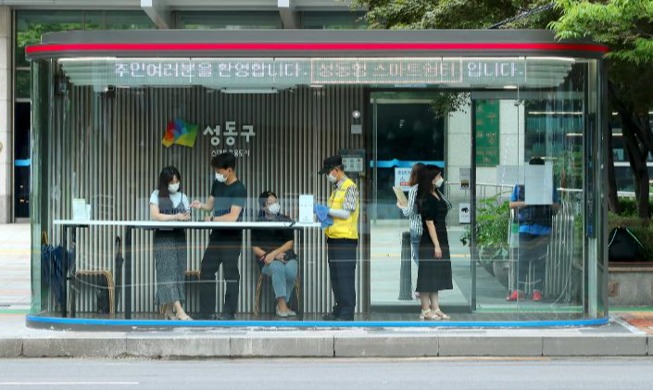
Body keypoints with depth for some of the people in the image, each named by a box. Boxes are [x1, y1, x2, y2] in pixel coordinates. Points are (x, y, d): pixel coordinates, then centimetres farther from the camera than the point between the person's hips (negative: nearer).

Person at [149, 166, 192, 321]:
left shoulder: (182, 197, 13)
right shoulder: (157, 195, 3)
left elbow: (187, 217, 7)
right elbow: (155, 215, -9)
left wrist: (186, 218, -17)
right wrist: (176, 217, -14)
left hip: (179, 237, 4)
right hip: (163, 237, -4)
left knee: (178, 272, 0)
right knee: (168, 271, -13)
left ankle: (168, 310, 7)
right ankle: (179, 310, -21)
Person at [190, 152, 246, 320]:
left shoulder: (238, 189, -14)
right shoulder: (217, 184, 10)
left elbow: (233, 216, -20)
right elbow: (211, 204, 17)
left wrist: (212, 219, -11)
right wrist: (201, 205, -4)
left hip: (231, 238, -8)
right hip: (216, 236, 8)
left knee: (230, 274, -1)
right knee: (206, 271, 8)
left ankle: (229, 312, 6)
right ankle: (206, 312, 14)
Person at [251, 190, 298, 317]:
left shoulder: (286, 220, 13)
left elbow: (290, 243, 2)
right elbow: (255, 248, 4)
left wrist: (274, 253, -13)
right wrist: (268, 256, -13)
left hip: (287, 256, 1)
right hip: (266, 260, -1)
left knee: (291, 270, -33)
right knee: (278, 267, -36)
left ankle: (282, 305, -19)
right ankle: (282, 305, -35)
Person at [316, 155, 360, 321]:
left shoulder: (350, 187, -9)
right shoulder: (336, 188, 17)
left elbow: (346, 213, -15)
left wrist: (326, 210, -10)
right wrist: (324, 215, 2)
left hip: (345, 239, -9)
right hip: (334, 238, 9)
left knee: (345, 277, -6)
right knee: (335, 276, 12)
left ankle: (347, 313, -3)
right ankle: (339, 309, 19)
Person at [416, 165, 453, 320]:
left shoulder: (437, 194, 11)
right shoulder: (427, 199, -15)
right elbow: (429, 222, -18)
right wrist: (436, 245, -19)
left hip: (440, 240, 9)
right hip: (429, 243, -9)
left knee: (437, 276, 12)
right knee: (428, 275, -3)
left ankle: (435, 308, 17)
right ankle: (426, 310, 1)